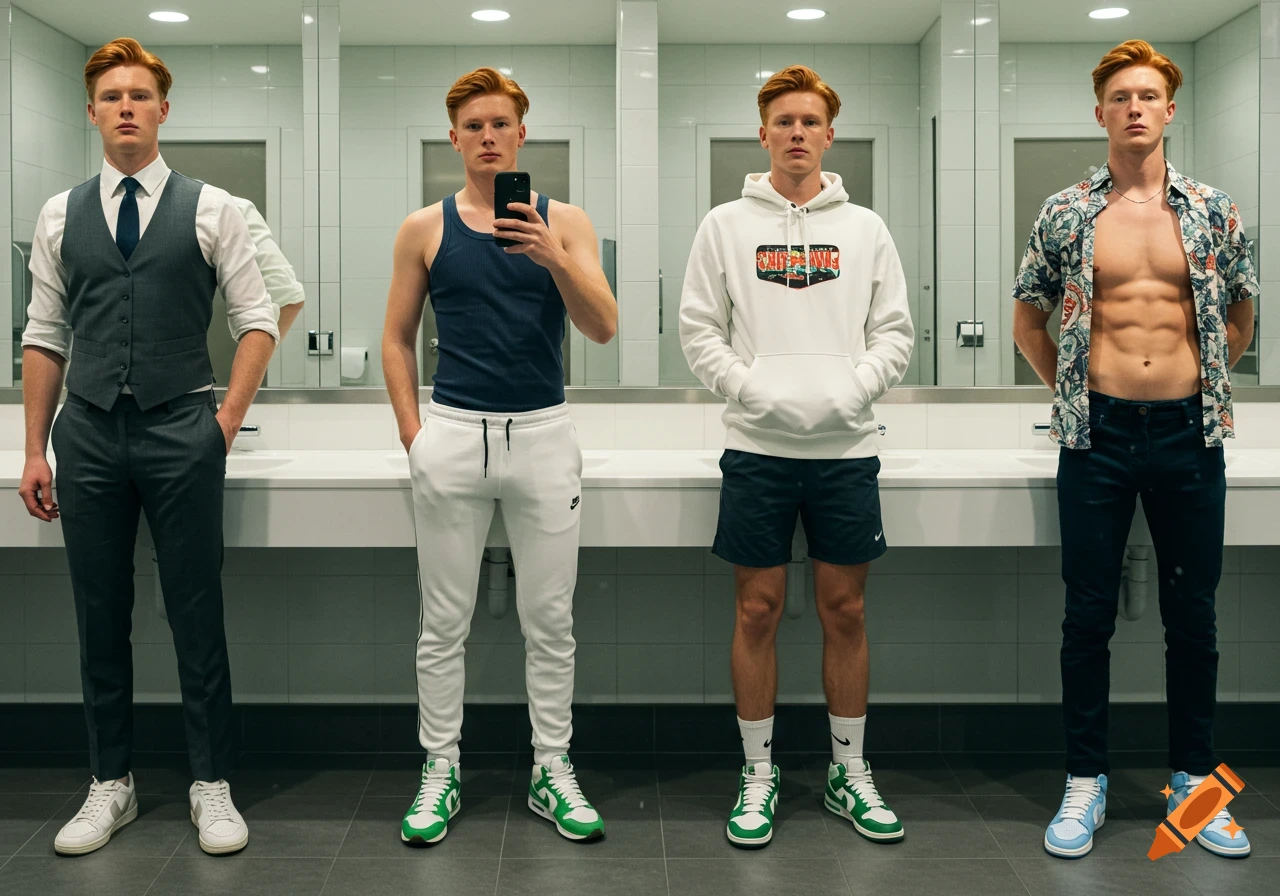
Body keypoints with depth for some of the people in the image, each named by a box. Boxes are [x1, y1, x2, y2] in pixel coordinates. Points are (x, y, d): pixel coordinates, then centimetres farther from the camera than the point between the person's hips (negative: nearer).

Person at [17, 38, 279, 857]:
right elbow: (45, 337, 10)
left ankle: (213, 787, 15)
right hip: (89, 434, 3)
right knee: (100, 616, 9)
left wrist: (228, 420, -6)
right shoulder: (61, 216, 9)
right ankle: (112, 785, 23)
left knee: (197, 614, 2)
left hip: (181, 431, -2)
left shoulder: (210, 209, 2)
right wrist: (35, 450, 7)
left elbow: (258, 322, 2)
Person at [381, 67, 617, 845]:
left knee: (550, 620, 7)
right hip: (452, 436, 0)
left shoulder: (564, 222, 3)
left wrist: (554, 258, -23)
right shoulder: (426, 228, 4)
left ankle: (553, 770, 20)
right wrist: (413, 430, 1)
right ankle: (440, 771, 20)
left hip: (544, 435, 0)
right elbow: (398, 337, 9)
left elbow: (604, 327, -8)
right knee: (445, 622, 7)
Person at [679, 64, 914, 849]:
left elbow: (896, 333, 6)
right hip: (758, 446, -1)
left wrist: (853, 391, -10)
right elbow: (699, 330, 2)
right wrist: (751, 390, -12)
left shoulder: (865, 227, 8)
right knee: (759, 612, 5)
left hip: (845, 446, 1)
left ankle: (851, 772, 23)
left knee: (845, 611, 8)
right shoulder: (727, 224, 5)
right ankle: (759, 774, 19)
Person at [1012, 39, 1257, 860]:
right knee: (1090, 615, 4)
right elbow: (1028, 316, 11)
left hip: (1189, 432, 1)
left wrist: (1204, 384, 12)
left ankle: (1194, 777, 23)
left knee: (1193, 616, 8)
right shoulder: (1067, 214, 2)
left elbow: (1241, 311, 18)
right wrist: (1072, 390, 7)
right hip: (1099, 433, -1)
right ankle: (1086, 782, 16)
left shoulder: (1213, 210, 5)